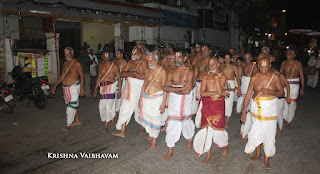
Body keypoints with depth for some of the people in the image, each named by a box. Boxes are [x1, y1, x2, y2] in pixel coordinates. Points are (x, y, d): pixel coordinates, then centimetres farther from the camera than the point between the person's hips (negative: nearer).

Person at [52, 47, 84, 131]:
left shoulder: (76, 63, -8)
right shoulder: (65, 63, 13)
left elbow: (82, 76, -7)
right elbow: (62, 76, 20)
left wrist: (82, 88, -13)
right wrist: (55, 86, 17)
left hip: (74, 86, -8)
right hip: (65, 87, 8)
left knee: (71, 106, -6)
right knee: (71, 105, 14)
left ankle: (68, 125, 1)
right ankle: (77, 121, 28)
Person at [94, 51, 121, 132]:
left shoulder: (114, 66, -3)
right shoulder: (101, 66, 13)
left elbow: (119, 79, -2)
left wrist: (119, 91, -8)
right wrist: (95, 89, 19)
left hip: (111, 86, -5)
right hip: (102, 87, 5)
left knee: (109, 105, -9)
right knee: (102, 106, 3)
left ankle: (106, 126, -2)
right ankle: (106, 121, 23)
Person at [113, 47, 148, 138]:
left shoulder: (143, 63, -7)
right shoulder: (130, 62, 9)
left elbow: (145, 76, -18)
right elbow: (122, 73, 1)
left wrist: (129, 74, -12)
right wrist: (133, 73, -16)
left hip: (140, 88, -5)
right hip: (130, 88, 5)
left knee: (140, 110, 10)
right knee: (125, 109, 4)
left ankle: (142, 128, 34)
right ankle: (122, 132, 12)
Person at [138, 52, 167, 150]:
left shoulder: (162, 71, -7)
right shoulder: (147, 71, 9)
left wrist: (163, 103, -13)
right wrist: (140, 99, 14)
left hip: (156, 98, -5)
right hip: (145, 98, 5)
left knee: (156, 119, 2)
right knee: (144, 118, 9)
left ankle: (154, 142, 15)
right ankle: (151, 133, 36)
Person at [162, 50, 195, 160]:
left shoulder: (189, 72, -6)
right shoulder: (171, 72, 5)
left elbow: (187, 91, -17)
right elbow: (165, 88, -6)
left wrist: (172, 89, -12)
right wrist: (181, 88, -17)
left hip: (185, 100, -2)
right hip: (173, 100, 2)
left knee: (186, 121, 13)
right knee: (172, 124, 3)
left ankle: (189, 141, 43)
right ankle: (170, 151, 13)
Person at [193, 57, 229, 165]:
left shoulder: (222, 77, 1)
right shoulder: (205, 77, 7)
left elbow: (220, 92, -14)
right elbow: (202, 93, -4)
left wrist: (217, 79, -17)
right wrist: (216, 92, -10)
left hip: (218, 104, -2)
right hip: (207, 104, 2)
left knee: (218, 128, 2)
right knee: (206, 128, 1)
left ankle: (225, 148, 33)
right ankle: (208, 155, 15)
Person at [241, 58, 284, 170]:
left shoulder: (275, 77, -4)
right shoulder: (254, 78, -2)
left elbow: (282, 92, 1)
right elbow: (248, 95, 1)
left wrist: (272, 92, -21)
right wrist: (244, 111, -1)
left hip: (270, 110, -1)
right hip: (256, 109, 1)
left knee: (269, 134, 3)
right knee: (256, 132, 9)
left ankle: (266, 159, 20)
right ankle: (258, 154, 33)